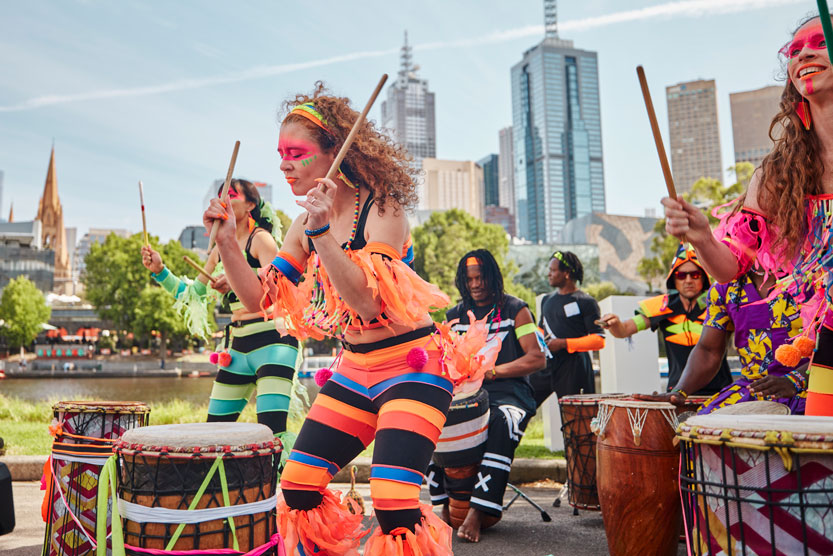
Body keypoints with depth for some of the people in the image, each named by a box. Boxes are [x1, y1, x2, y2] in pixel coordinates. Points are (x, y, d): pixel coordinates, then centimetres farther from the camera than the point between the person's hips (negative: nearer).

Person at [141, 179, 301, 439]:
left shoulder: (261, 238, -6)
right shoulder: (220, 250, 15)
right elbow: (193, 293, 21)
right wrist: (160, 271, 8)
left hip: (273, 339, -8)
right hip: (238, 344, 8)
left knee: (272, 431, -16)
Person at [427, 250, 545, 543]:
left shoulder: (515, 310, 2)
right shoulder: (456, 314, 15)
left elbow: (537, 358, -6)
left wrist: (493, 371, -16)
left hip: (509, 392, -4)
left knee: (502, 424, -37)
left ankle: (478, 512, -33)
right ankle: (444, 503, -11)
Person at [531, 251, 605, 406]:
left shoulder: (586, 302, -5)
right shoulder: (547, 300, 15)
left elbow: (599, 340, -11)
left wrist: (564, 343, -17)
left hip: (573, 370, -6)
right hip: (545, 365, 6)